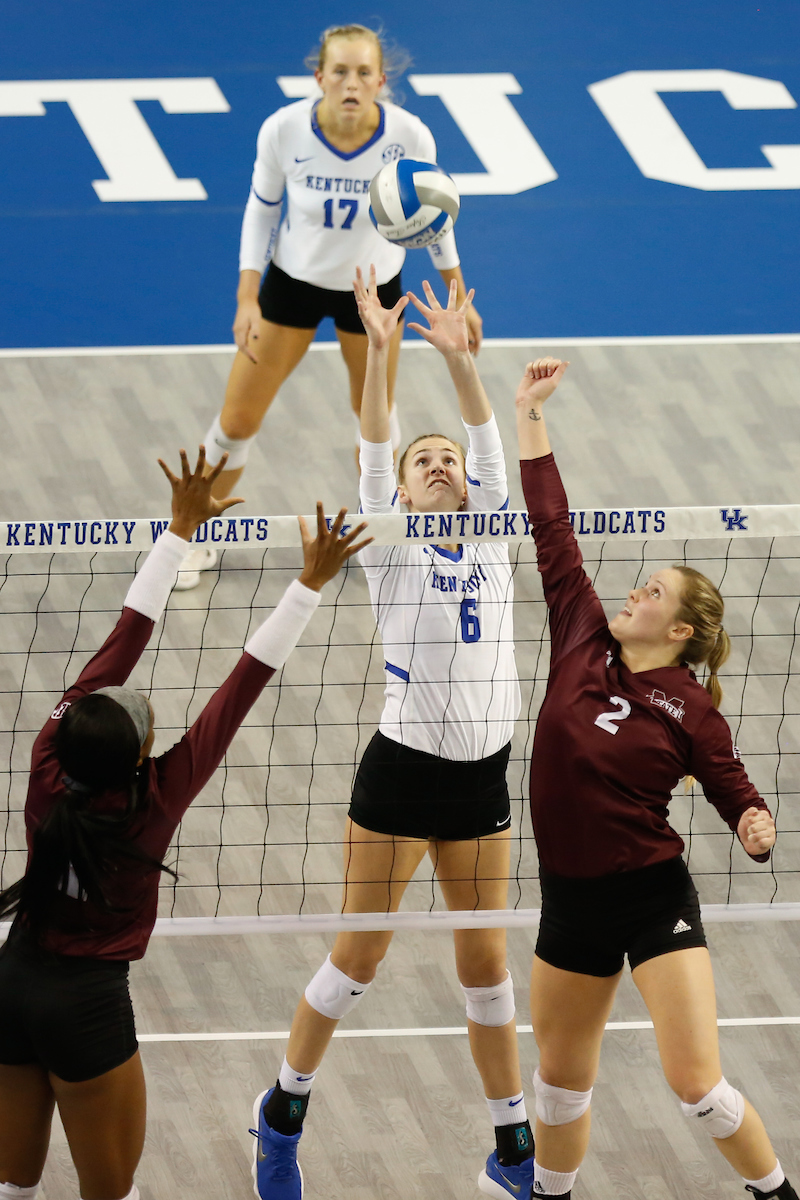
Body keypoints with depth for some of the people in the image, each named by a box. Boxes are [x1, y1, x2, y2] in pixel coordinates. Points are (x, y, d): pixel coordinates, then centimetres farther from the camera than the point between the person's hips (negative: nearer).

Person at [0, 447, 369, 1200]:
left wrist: (182, 528, 2)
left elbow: (124, 638, -4)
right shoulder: (156, 800, -18)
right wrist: (310, 585, -12)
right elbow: (243, 688, -16)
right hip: (88, 1001, -4)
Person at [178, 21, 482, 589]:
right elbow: (261, 208, -9)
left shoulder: (409, 137, -27)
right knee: (238, 420, 4)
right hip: (292, 280, 0)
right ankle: (198, 540, 26)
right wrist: (248, 297, -13)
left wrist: (460, 300, 0)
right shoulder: (284, 130, -27)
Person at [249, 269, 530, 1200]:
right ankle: (282, 1113, 24)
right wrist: (378, 352, -25)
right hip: (401, 771, -3)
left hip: (483, 778, 3)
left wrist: (459, 356, -17)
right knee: (358, 956, 5)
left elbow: (486, 437, -4)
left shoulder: (490, 534, 7)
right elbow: (373, 445, -13)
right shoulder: (390, 547, -1)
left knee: (485, 961, 10)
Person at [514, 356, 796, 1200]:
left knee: (697, 1084, -11)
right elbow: (551, 529, 2)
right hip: (572, 899, 5)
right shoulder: (583, 644, 0)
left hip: (653, 898, -5)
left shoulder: (691, 709, -10)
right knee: (561, 1078, 15)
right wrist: (528, 412, 3)